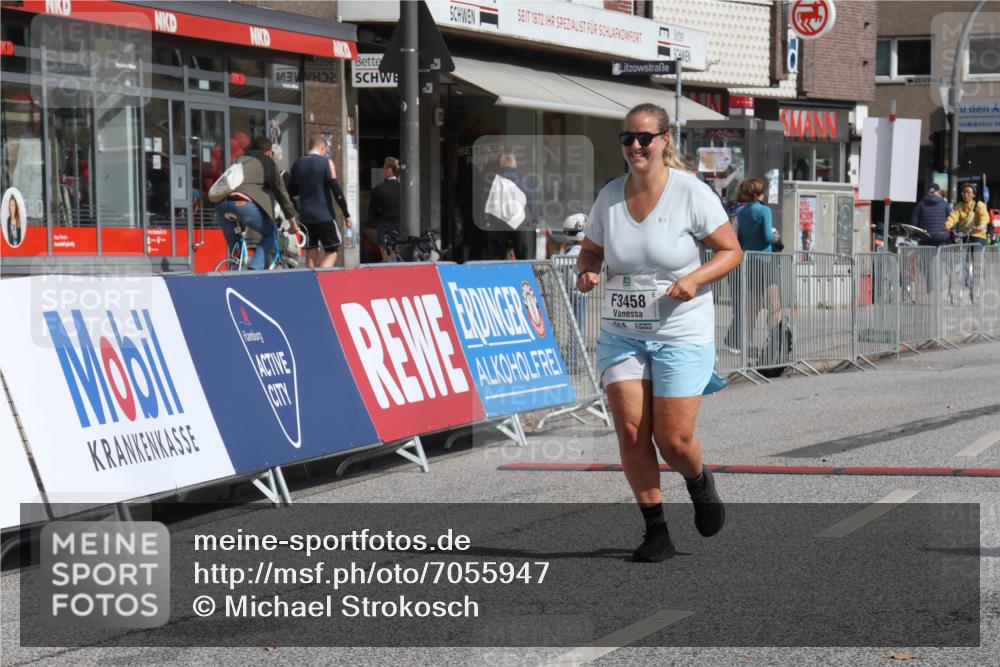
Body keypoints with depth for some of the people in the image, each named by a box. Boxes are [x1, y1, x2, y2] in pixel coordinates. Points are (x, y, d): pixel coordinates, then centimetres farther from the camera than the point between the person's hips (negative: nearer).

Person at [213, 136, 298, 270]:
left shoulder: (240, 160, 35)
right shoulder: (267, 162, 17)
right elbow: (280, 191, 16)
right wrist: (292, 220, 22)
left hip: (221, 203, 5)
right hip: (244, 203, -5)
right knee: (271, 233, 14)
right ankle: (254, 269, -2)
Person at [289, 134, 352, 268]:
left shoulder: (297, 164, 8)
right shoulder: (326, 163, -6)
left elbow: (291, 191, 15)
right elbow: (336, 190, -10)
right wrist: (346, 214, -6)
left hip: (306, 216, 5)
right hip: (324, 216, -5)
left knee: (311, 255, 8)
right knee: (332, 252, 1)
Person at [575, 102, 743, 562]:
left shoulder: (692, 193, -9)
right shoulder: (609, 196, 2)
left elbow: (730, 251, -3)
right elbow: (590, 250, 15)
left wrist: (695, 279, -20)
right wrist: (586, 273, -8)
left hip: (682, 335, -3)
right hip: (621, 334, 4)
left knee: (674, 442, -6)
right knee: (630, 433, -5)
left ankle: (699, 482, 31)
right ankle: (656, 530, 10)